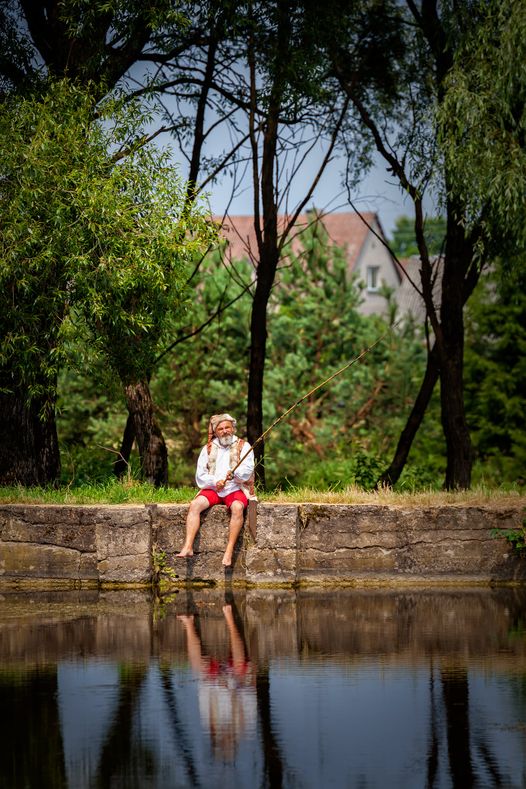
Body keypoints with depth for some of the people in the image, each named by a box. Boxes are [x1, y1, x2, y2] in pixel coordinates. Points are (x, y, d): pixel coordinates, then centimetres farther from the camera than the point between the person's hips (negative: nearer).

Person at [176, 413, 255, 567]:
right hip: (212, 490, 3)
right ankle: (188, 547, -33)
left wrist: (234, 474, -29)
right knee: (195, 505, -25)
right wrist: (215, 482, -12)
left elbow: (247, 470, -7)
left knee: (237, 507, -35)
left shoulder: (243, 446, 7)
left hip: (235, 489, -3)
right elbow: (200, 476, 7)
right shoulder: (208, 449, 14)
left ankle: (229, 551, -36)